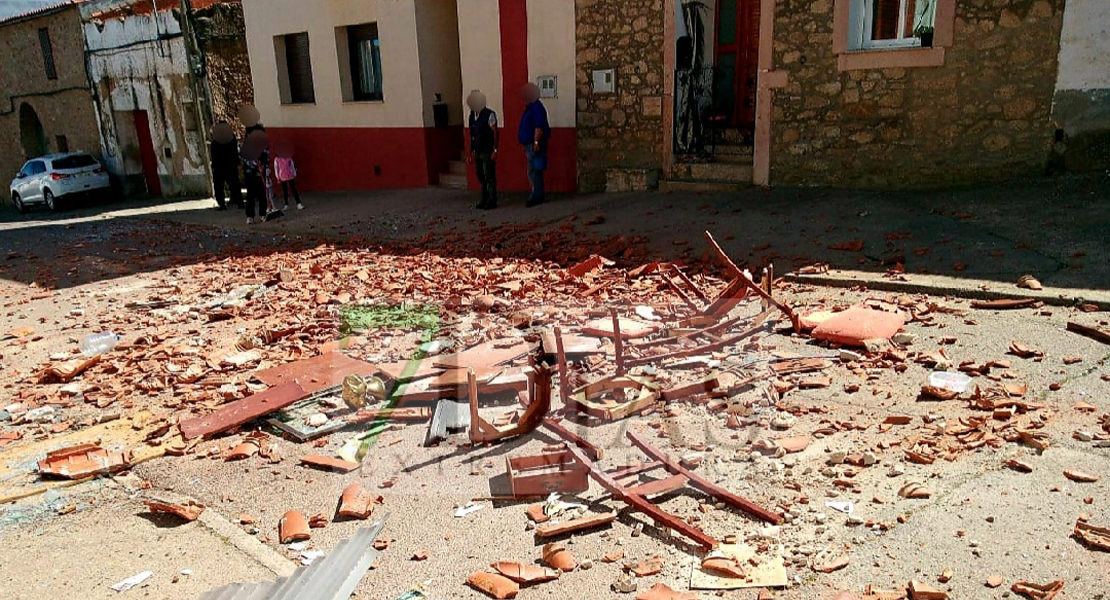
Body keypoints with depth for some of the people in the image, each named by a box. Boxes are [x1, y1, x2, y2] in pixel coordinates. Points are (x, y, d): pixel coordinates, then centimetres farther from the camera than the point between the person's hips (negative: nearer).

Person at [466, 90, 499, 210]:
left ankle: (492, 201, 5)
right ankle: (485, 200, 23)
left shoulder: (489, 114, -11)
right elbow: (472, 134, 13)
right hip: (478, 151, 7)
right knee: (481, 177, 13)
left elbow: (495, 133, -11)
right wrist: (471, 151, 13)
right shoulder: (472, 115, 9)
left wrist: (495, 150, -15)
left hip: (487, 151, -7)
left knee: (489, 177, -3)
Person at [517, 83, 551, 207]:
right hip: (529, 144, 10)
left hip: (535, 144, -10)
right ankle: (538, 196, 16)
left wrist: (536, 142, -25)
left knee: (534, 171, -11)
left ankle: (536, 196, -8)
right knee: (535, 171, 12)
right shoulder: (530, 107, 19)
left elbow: (539, 127, -21)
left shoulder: (537, 107, -12)